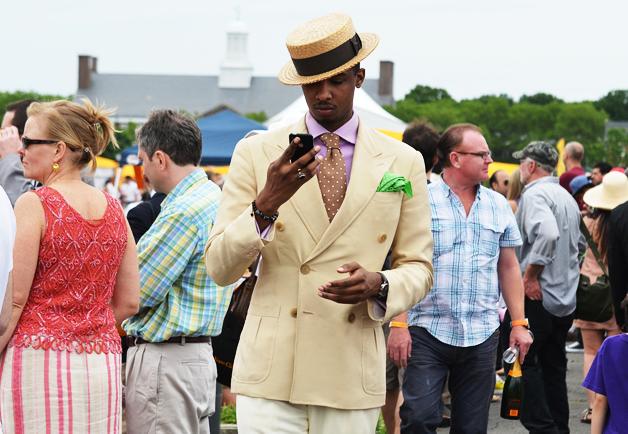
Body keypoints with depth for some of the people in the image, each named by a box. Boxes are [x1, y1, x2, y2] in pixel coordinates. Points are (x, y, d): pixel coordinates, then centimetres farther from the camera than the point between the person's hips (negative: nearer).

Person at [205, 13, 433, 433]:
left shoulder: (403, 162, 6)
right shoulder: (256, 153, 3)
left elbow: (418, 268, 10)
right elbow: (220, 268, 0)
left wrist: (377, 286, -12)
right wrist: (267, 202, -16)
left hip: (353, 377, 1)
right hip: (271, 371, -1)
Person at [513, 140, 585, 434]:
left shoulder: (534, 194, -12)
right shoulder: (567, 197, 16)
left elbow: (547, 234, -29)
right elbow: (580, 244, 25)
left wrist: (530, 274, -22)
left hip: (537, 296, -9)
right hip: (566, 298, 9)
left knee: (526, 363, -4)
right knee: (554, 367, 14)